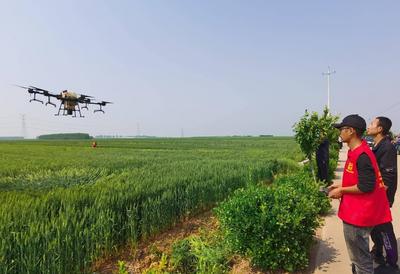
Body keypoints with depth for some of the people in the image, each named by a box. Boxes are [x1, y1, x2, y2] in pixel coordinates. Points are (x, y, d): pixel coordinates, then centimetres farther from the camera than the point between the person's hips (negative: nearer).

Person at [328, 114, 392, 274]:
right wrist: (341, 186, 10)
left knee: (360, 259, 5)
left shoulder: (362, 155, -23)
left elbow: (366, 186, -25)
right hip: (355, 212, 10)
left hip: (359, 215, -10)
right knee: (359, 256, 24)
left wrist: (342, 191, -15)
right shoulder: (355, 152, 8)